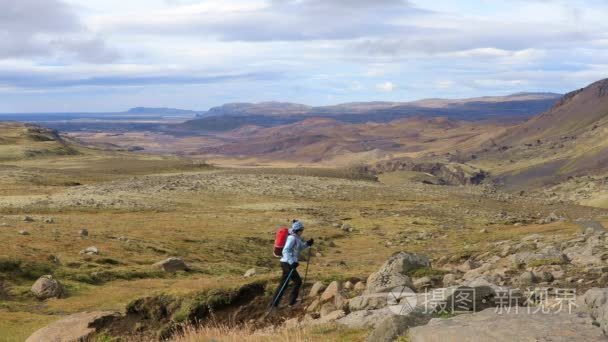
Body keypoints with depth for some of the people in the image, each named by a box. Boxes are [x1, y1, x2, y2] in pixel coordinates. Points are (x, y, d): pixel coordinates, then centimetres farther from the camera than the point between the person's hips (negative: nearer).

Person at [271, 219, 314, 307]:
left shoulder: (296, 238, 12)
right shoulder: (292, 238, -17)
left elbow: (299, 248, 24)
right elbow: (285, 251, -25)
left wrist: (307, 244, 9)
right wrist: (292, 262, -30)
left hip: (288, 263, 9)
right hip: (288, 263, -9)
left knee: (283, 284, 12)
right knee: (298, 282, 3)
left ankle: (274, 303, 15)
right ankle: (292, 302, 12)